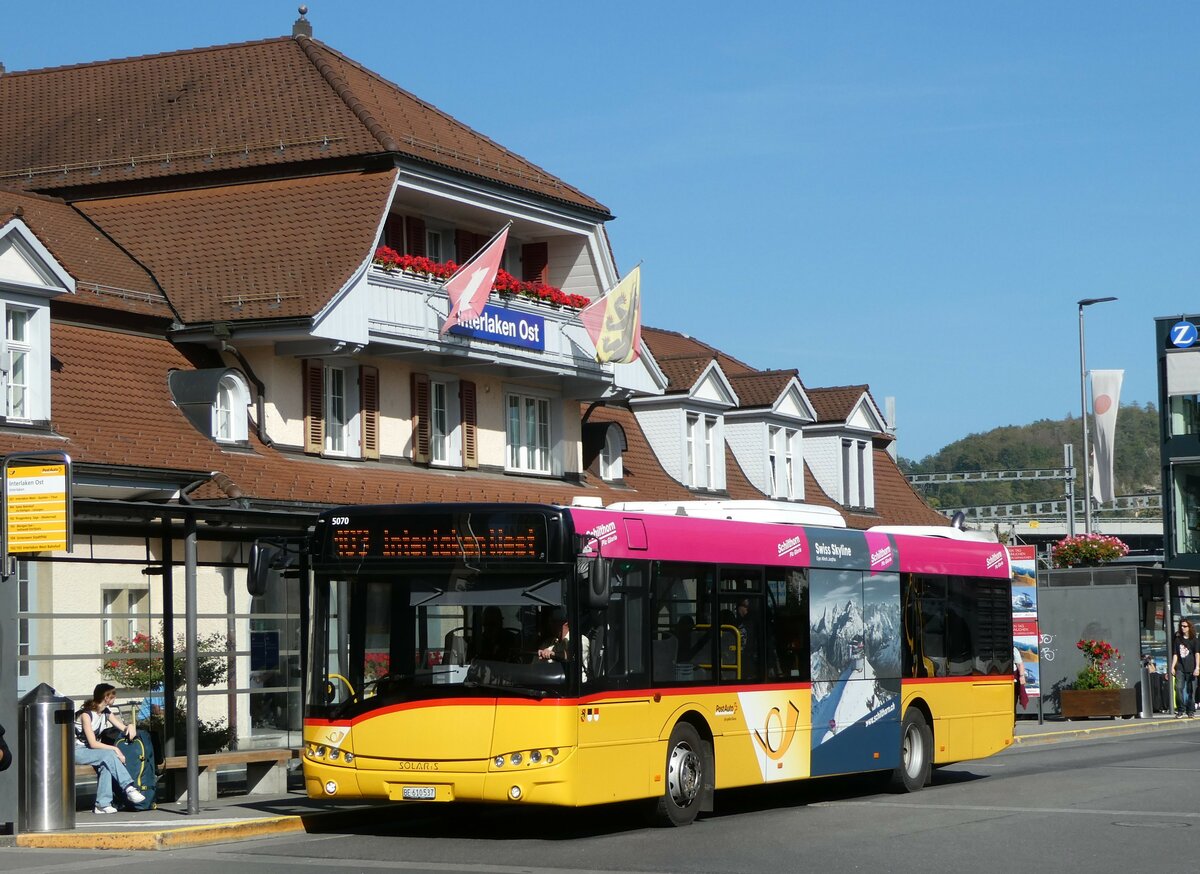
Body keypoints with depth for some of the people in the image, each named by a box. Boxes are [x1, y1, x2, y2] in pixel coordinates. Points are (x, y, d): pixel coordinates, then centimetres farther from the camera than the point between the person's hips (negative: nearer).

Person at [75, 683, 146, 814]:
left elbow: (123, 728, 6)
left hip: (91, 751, 7)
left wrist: (130, 727, -18)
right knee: (108, 755, -30)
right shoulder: (86, 714, -18)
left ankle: (103, 804, -30)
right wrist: (115, 749, -25)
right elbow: (93, 743, -22)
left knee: (105, 764, -27)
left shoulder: (106, 712, 8)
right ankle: (129, 788, -34)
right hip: (77, 751, -7)